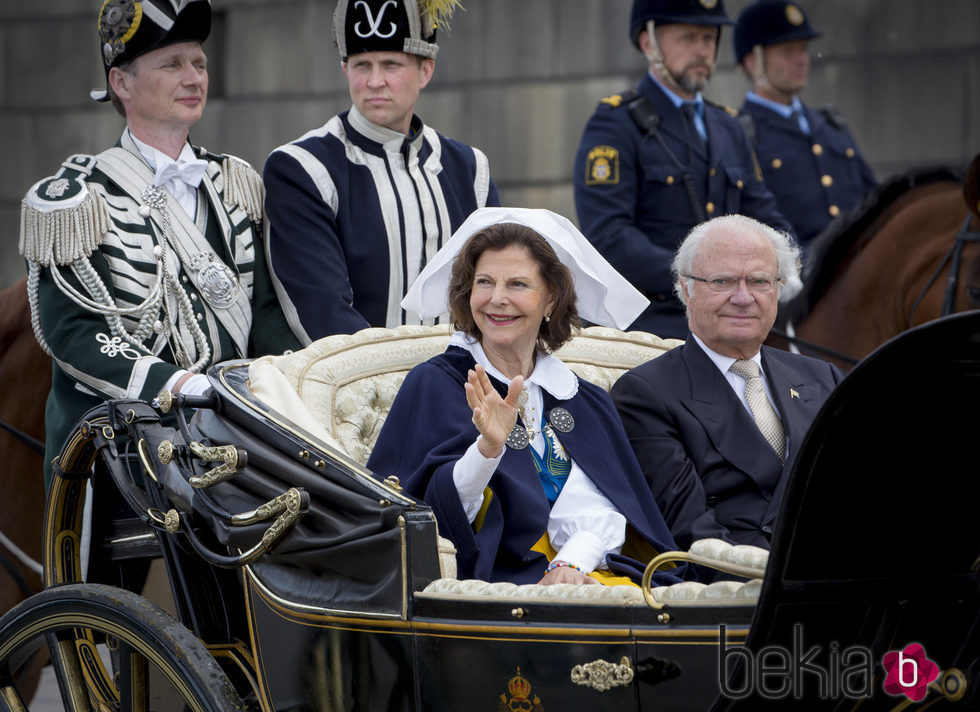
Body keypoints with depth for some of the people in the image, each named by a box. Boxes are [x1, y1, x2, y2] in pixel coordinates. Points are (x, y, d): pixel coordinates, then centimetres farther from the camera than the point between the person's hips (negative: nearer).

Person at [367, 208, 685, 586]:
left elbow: (602, 511, 4)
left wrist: (572, 563, -16)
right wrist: (487, 448, -24)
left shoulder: (588, 403, 18)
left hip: (584, 573, 4)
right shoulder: (434, 383, 7)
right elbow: (439, 511, -6)